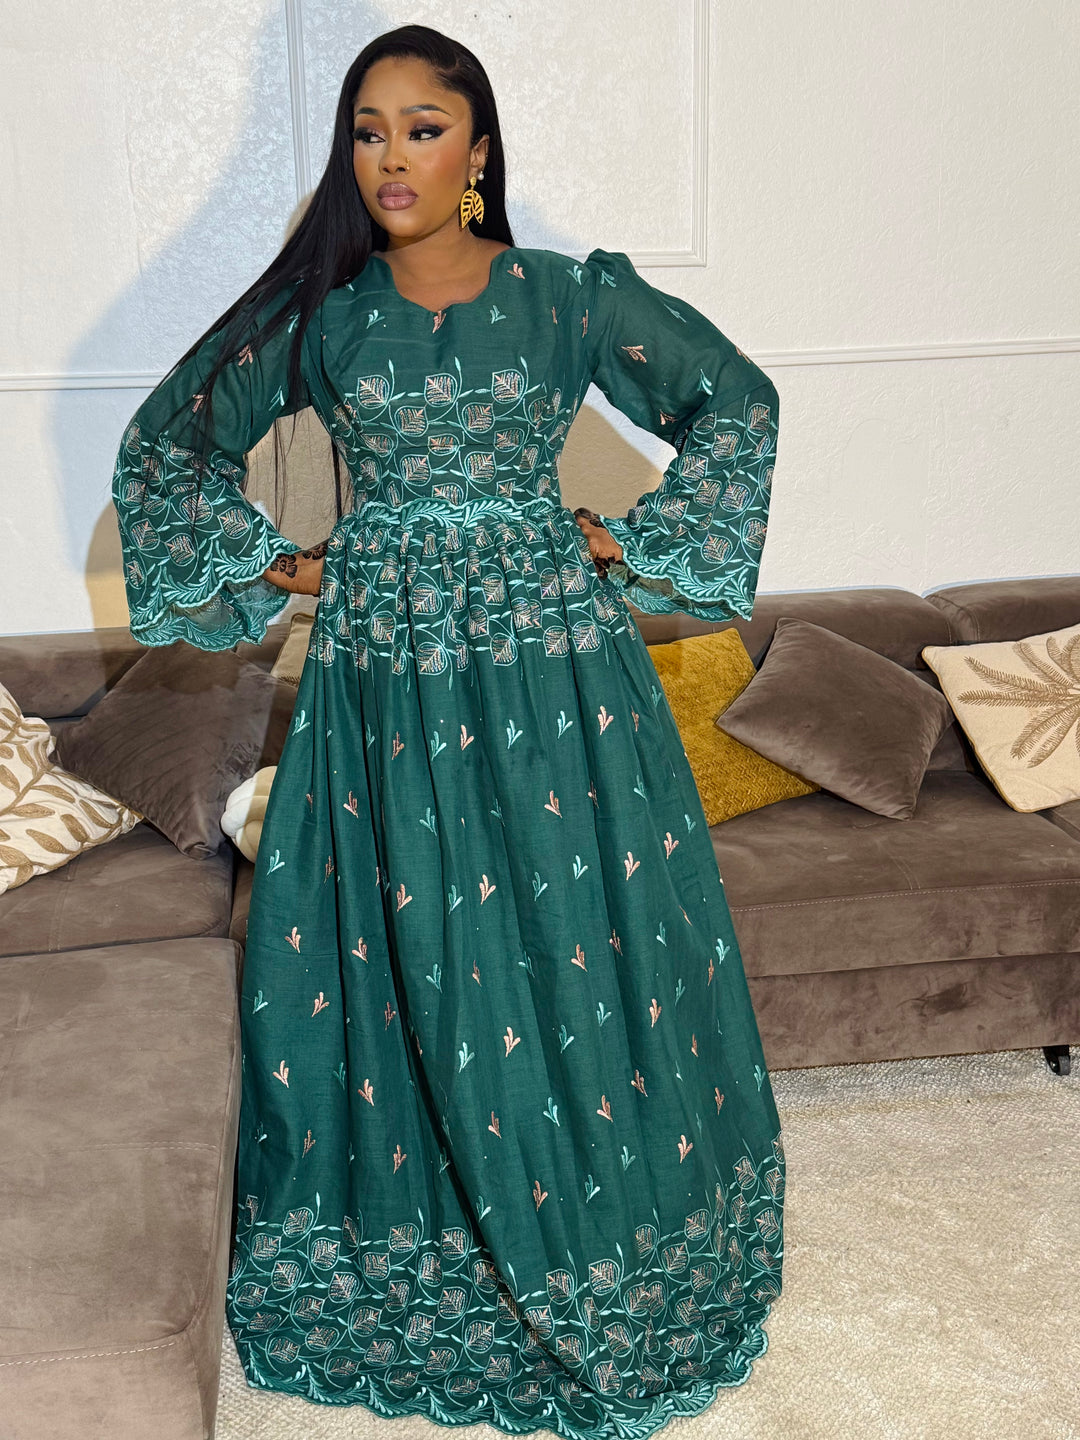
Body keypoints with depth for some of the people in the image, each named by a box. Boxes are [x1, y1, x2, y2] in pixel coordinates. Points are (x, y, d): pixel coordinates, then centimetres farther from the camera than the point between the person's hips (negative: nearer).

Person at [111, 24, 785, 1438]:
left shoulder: (572, 296, 1)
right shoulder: (316, 311, 4)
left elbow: (736, 398, 7)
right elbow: (167, 438, 14)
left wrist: (630, 542, 1)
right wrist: (267, 564, 4)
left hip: (549, 662, -1)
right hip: (381, 675, 1)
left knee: (578, 952, 3)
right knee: (391, 963, 7)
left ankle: (603, 1273, 25)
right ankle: (402, 1265, 28)